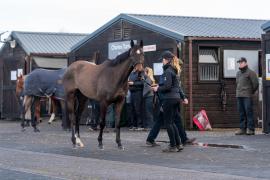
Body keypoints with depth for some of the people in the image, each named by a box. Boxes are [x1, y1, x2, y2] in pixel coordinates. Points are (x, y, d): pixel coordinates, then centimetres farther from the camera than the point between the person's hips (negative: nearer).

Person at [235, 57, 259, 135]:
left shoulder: (250, 72, -4)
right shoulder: (238, 73, 18)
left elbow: (256, 83, -5)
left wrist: (252, 92, 3)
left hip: (247, 96, -7)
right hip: (239, 96, 7)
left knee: (249, 112, -8)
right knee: (241, 113, 7)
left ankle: (251, 129, -7)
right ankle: (242, 128, 9)